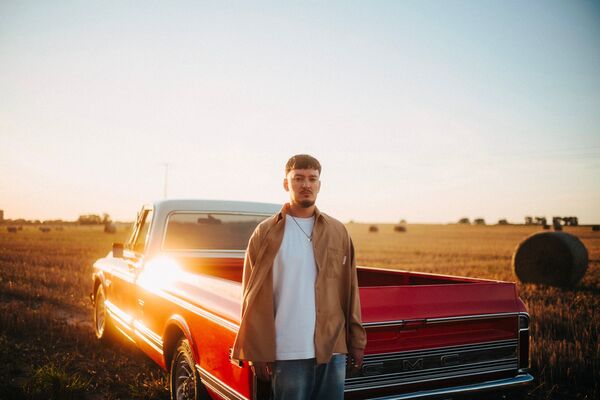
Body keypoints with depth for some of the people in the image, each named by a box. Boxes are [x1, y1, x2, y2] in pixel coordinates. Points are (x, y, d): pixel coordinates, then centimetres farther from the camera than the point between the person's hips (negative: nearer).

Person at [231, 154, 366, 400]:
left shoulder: (338, 232, 8)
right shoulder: (266, 233, -1)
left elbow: (350, 292, 9)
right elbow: (254, 299, -2)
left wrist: (356, 342, 7)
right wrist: (257, 353, -5)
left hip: (334, 351, 3)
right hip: (287, 353, -3)